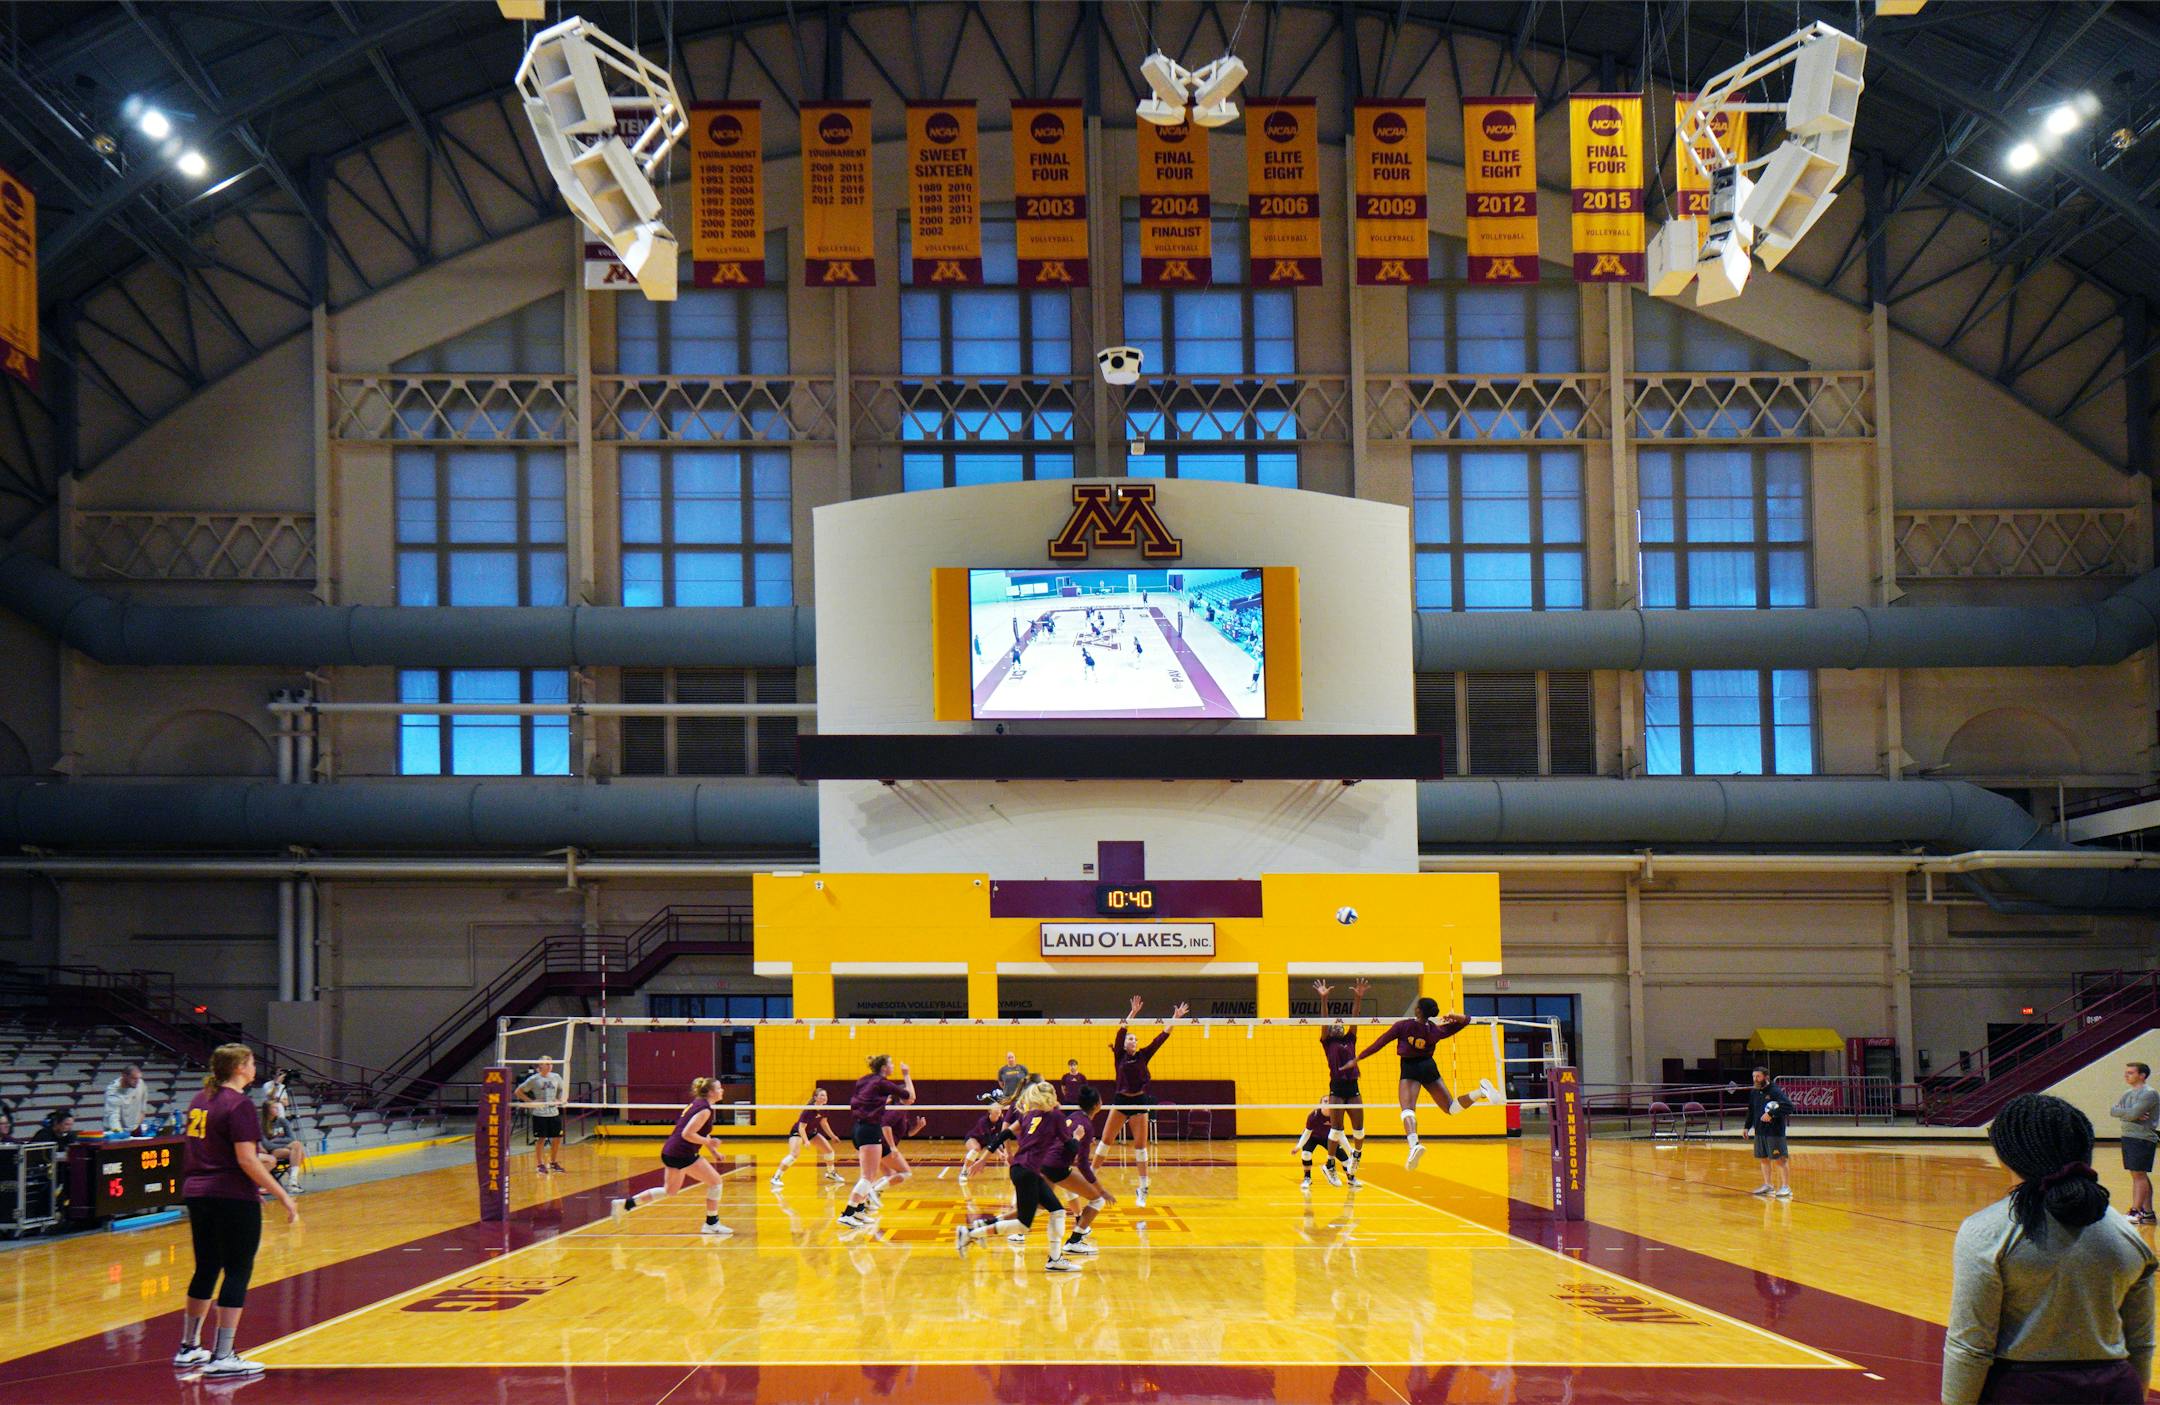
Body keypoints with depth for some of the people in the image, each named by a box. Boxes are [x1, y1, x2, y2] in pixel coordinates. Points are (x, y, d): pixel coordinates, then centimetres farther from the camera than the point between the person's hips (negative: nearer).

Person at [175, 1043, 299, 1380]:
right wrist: (283, 1196, -15)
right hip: (233, 1198, -9)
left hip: (197, 1194, 9)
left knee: (206, 1270, 18)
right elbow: (246, 1160, -19)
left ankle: (188, 1348, 27)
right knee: (237, 1273, -2)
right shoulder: (239, 1104, -14)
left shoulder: (201, 1100, 12)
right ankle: (222, 1358, -3)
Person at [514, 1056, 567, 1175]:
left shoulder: (556, 1077, 4)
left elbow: (562, 1089, 24)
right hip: (540, 1114, -4)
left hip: (554, 1112, 4)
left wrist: (559, 1100, 7)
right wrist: (531, 1102, -10)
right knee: (541, 1139, -1)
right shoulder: (534, 1079, -8)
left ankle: (553, 1162, 23)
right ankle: (540, 1164, 11)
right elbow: (518, 1091, -4)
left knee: (557, 1138, 6)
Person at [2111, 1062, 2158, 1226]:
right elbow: (2112, 1111, 5)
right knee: (2138, 1175, 10)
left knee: (2139, 1175, -8)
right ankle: (2147, 1211, 13)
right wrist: (2131, 1113, -11)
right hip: (2128, 1137, 9)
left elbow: (2133, 1114, -22)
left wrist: (2122, 1112, -2)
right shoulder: (2127, 1093, 15)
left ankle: (2136, 1212, -8)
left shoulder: (2149, 1094, -12)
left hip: (2142, 1139, -9)